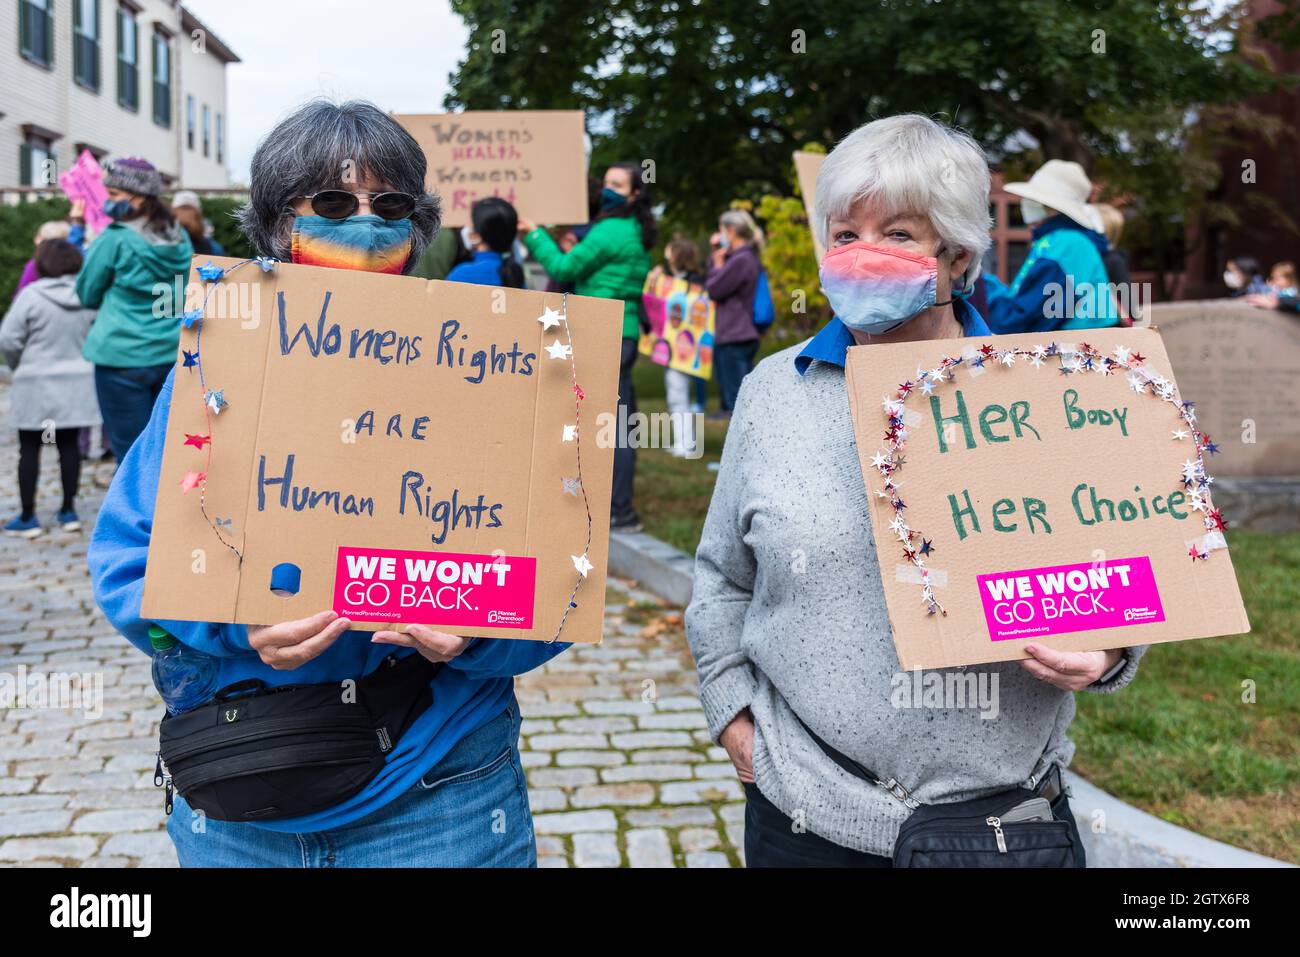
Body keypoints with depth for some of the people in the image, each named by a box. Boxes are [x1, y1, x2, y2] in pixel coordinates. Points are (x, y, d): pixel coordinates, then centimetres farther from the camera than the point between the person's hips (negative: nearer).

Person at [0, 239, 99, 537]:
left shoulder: (31, 295, -13)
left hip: (37, 384, -3)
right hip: (78, 382, 4)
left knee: (29, 449, 5)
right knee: (69, 445, 12)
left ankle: (27, 517, 9)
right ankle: (68, 511, 17)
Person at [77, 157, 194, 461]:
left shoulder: (114, 240, -11)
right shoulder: (180, 239, 5)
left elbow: (87, 295, 2)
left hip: (123, 358, -5)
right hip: (172, 355, 5)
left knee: (131, 451, 2)